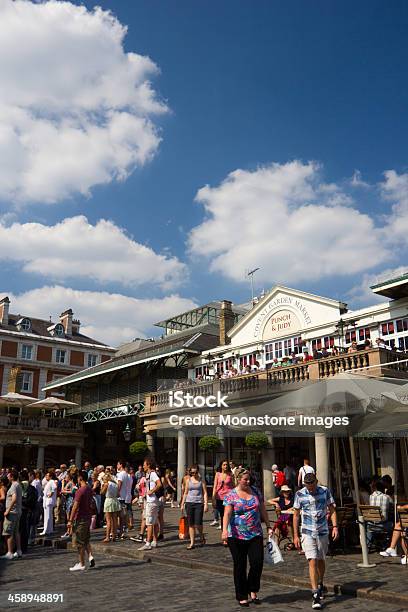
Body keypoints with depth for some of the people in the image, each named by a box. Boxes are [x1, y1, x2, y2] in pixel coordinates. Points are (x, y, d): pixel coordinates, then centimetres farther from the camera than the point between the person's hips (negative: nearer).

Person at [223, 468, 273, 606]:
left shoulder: (255, 492, 7)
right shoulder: (231, 495, -6)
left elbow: (263, 510, 14)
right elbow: (227, 514, -15)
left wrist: (268, 526, 10)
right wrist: (225, 530, -27)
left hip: (255, 535, 3)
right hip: (237, 536, -3)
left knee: (257, 563, -3)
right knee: (240, 566, 5)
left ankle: (253, 590, 22)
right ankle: (242, 597, 20)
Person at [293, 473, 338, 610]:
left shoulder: (325, 491, -5)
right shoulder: (300, 494, -8)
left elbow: (332, 510, 3)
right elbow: (296, 515, 0)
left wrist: (335, 526, -10)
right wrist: (295, 535, -1)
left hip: (323, 532, 2)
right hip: (307, 533, -2)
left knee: (321, 560, 17)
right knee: (312, 561, -11)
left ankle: (320, 584, 41)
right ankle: (316, 595, -7)